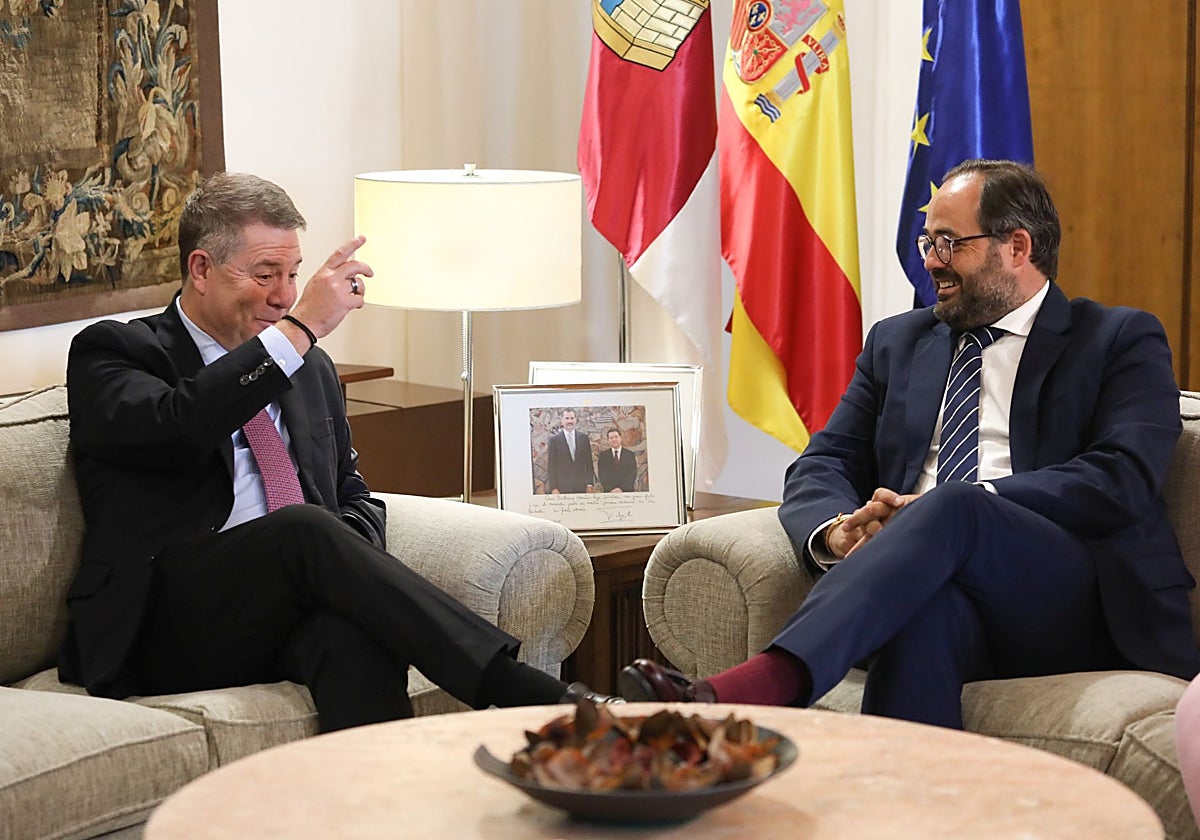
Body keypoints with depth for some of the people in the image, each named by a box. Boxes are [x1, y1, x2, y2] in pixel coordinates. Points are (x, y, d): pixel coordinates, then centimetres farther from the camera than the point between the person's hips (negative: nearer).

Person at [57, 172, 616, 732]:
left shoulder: (311, 371, 26)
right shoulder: (113, 352, 6)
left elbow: (353, 495, 29)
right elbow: (175, 428, -16)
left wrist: (345, 557, 2)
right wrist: (299, 328, -15)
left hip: (294, 617, 5)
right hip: (168, 630, -5)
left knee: (354, 630, -35)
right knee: (301, 529, -35)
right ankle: (526, 693, -44)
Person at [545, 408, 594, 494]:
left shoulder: (583, 437, 9)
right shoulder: (554, 439, 2)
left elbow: (589, 462, 11)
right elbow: (551, 466, 1)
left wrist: (590, 483, 4)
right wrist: (553, 487, -5)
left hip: (581, 486, 2)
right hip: (562, 486, -2)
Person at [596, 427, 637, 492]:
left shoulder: (630, 455, 10)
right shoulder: (603, 455, 11)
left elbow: (632, 475, 3)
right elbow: (602, 475, 3)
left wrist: (622, 488, -10)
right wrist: (611, 489, -10)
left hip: (627, 492, 0)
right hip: (609, 493, 0)